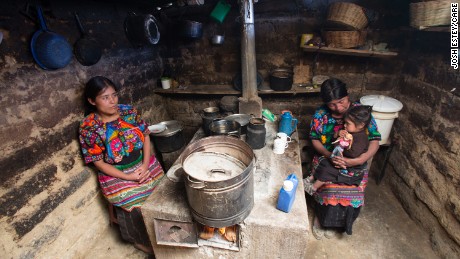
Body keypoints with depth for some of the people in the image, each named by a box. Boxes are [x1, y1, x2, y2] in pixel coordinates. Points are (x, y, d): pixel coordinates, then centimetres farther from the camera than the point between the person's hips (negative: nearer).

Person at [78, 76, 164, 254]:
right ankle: (142, 240, 13)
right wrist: (128, 177, -17)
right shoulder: (89, 127, -11)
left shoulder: (129, 111, -2)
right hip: (116, 175, -3)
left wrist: (145, 165, -10)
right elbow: (99, 163, -9)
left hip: (143, 163, 3)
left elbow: (145, 136, 2)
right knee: (135, 203, -17)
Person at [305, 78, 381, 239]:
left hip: (354, 162, 1)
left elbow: (374, 140, -13)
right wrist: (329, 155, -23)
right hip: (326, 158, -1)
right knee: (328, 187, -25)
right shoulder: (321, 113, -9)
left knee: (352, 190, -21)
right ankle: (319, 217, 8)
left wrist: (357, 161, -29)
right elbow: (314, 139, -5)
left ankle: (332, 221, 11)